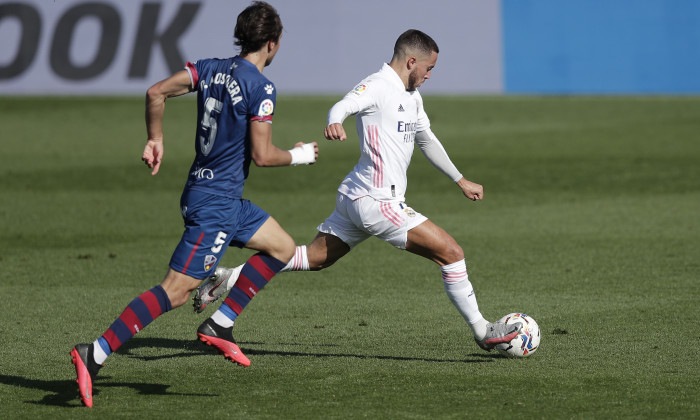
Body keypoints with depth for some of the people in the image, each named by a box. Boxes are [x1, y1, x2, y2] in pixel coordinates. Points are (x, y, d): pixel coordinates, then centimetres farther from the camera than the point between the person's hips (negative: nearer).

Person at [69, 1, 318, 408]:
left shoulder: (211, 69, 7)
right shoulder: (262, 89, -15)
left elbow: (157, 92, 2)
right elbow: (261, 155, -15)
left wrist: (155, 139, 12)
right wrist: (298, 156, 2)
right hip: (215, 203, -9)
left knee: (283, 247, 20)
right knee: (177, 290, -12)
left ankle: (219, 325, 15)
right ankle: (95, 354, -16)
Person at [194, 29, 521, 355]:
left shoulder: (412, 97, 17)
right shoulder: (378, 86, -13)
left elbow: (427, 141, 30)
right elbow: (343, 106, -30)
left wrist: (461, 181, 35)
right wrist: (335, 122, -54)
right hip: (376, 202, -10)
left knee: (314, 258, 13)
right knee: (451, 253, -8)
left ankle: (226, 278, 12)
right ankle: (482, 331, 4)